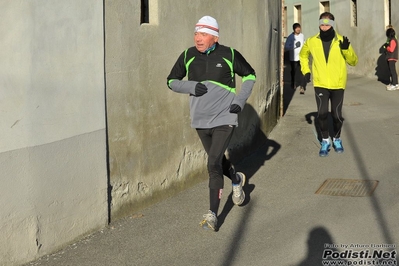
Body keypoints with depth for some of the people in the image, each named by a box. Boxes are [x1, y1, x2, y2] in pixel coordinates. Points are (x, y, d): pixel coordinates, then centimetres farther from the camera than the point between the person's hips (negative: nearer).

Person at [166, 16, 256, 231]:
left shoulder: (229, 55, -8)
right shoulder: (187, 56, -2)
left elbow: (249, 75, 6)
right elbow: (172, 81, 6)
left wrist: (240, 100, -6)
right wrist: (191, 87, -13)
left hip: (224, 119, -4)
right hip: (200, 120, 4)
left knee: (214, 164, -14)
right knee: (217, 160, 20)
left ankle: (212, 214, -7)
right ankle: (237, 180, 53)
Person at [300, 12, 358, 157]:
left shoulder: (341, 41, -6)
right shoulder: (311, 41, -1)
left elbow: (353, 61, -3)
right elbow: (303, 55, 19)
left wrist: (346, 49, -20)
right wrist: (306, 70, 8)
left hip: (337, 84, 0)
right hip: (320, 84, 0)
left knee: (336, 114, 7)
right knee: (322, 114, -7)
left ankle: (337, 139, 30)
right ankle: (325, 141, 13)